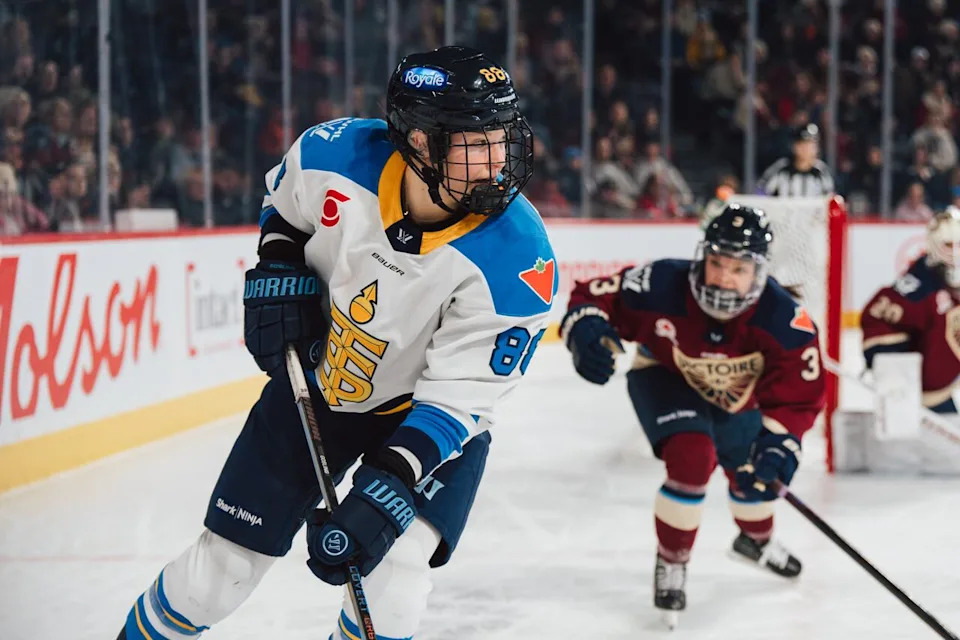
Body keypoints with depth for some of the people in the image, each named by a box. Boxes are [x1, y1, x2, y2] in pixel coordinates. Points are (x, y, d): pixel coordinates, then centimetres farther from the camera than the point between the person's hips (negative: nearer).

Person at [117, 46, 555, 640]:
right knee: (216, 574, 7)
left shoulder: (518, 260, -31)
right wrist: (277, 274, -12)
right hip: (313, 381, 2)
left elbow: (458, 394, -27)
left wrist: (387, 488, -36)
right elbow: (283, 202, 3)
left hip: (427, 414, -2)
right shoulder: (336, 154, -23)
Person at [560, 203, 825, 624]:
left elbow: (798, 393, -30)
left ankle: (757, 540, 59)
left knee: (756, 471, 21)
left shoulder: (785, 320, -34)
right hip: (663, 379, -3)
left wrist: (779, 444, -44)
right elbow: (594, 297, -25)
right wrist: (588, 334, -46)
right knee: (692, 458, -28)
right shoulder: (660, 286, -37)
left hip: (734, 395, 4)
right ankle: (671, 565, -4)